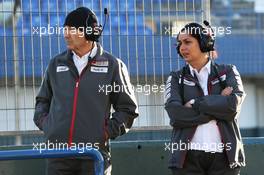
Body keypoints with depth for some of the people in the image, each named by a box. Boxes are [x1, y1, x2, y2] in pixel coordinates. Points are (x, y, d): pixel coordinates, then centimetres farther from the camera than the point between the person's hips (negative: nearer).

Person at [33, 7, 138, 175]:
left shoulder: (112, 65, 4)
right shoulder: (56, 64, 13)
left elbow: (128, 107, 9)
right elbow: (43, 99, 26)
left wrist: (109, 131, -2)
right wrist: (44, 122, 9)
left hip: (94, 155, -2)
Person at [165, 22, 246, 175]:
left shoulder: (228, 72, 10)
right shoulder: (176, 78, 11)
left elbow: (233, 105, -9)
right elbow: (175, 114, -8)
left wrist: (195, 104, -7)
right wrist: (218, 105, -8)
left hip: (223, 155, 0)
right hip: (188, 156, 0)